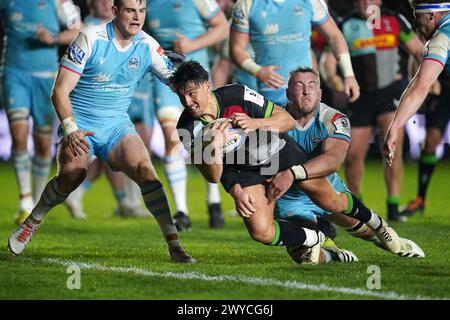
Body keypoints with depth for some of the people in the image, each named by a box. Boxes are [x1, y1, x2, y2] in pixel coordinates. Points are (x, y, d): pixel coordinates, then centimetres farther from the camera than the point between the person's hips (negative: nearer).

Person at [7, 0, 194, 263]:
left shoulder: (148, 46, -1)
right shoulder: (91, 38, -11)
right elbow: (60, 91, -11)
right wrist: (70, 129, -24)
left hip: (117, 125, 3)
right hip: (80, 124, -3)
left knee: (144, 169, -22)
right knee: (72, 174, -28)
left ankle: (174, 243, -21)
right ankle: (34, 222, -1)